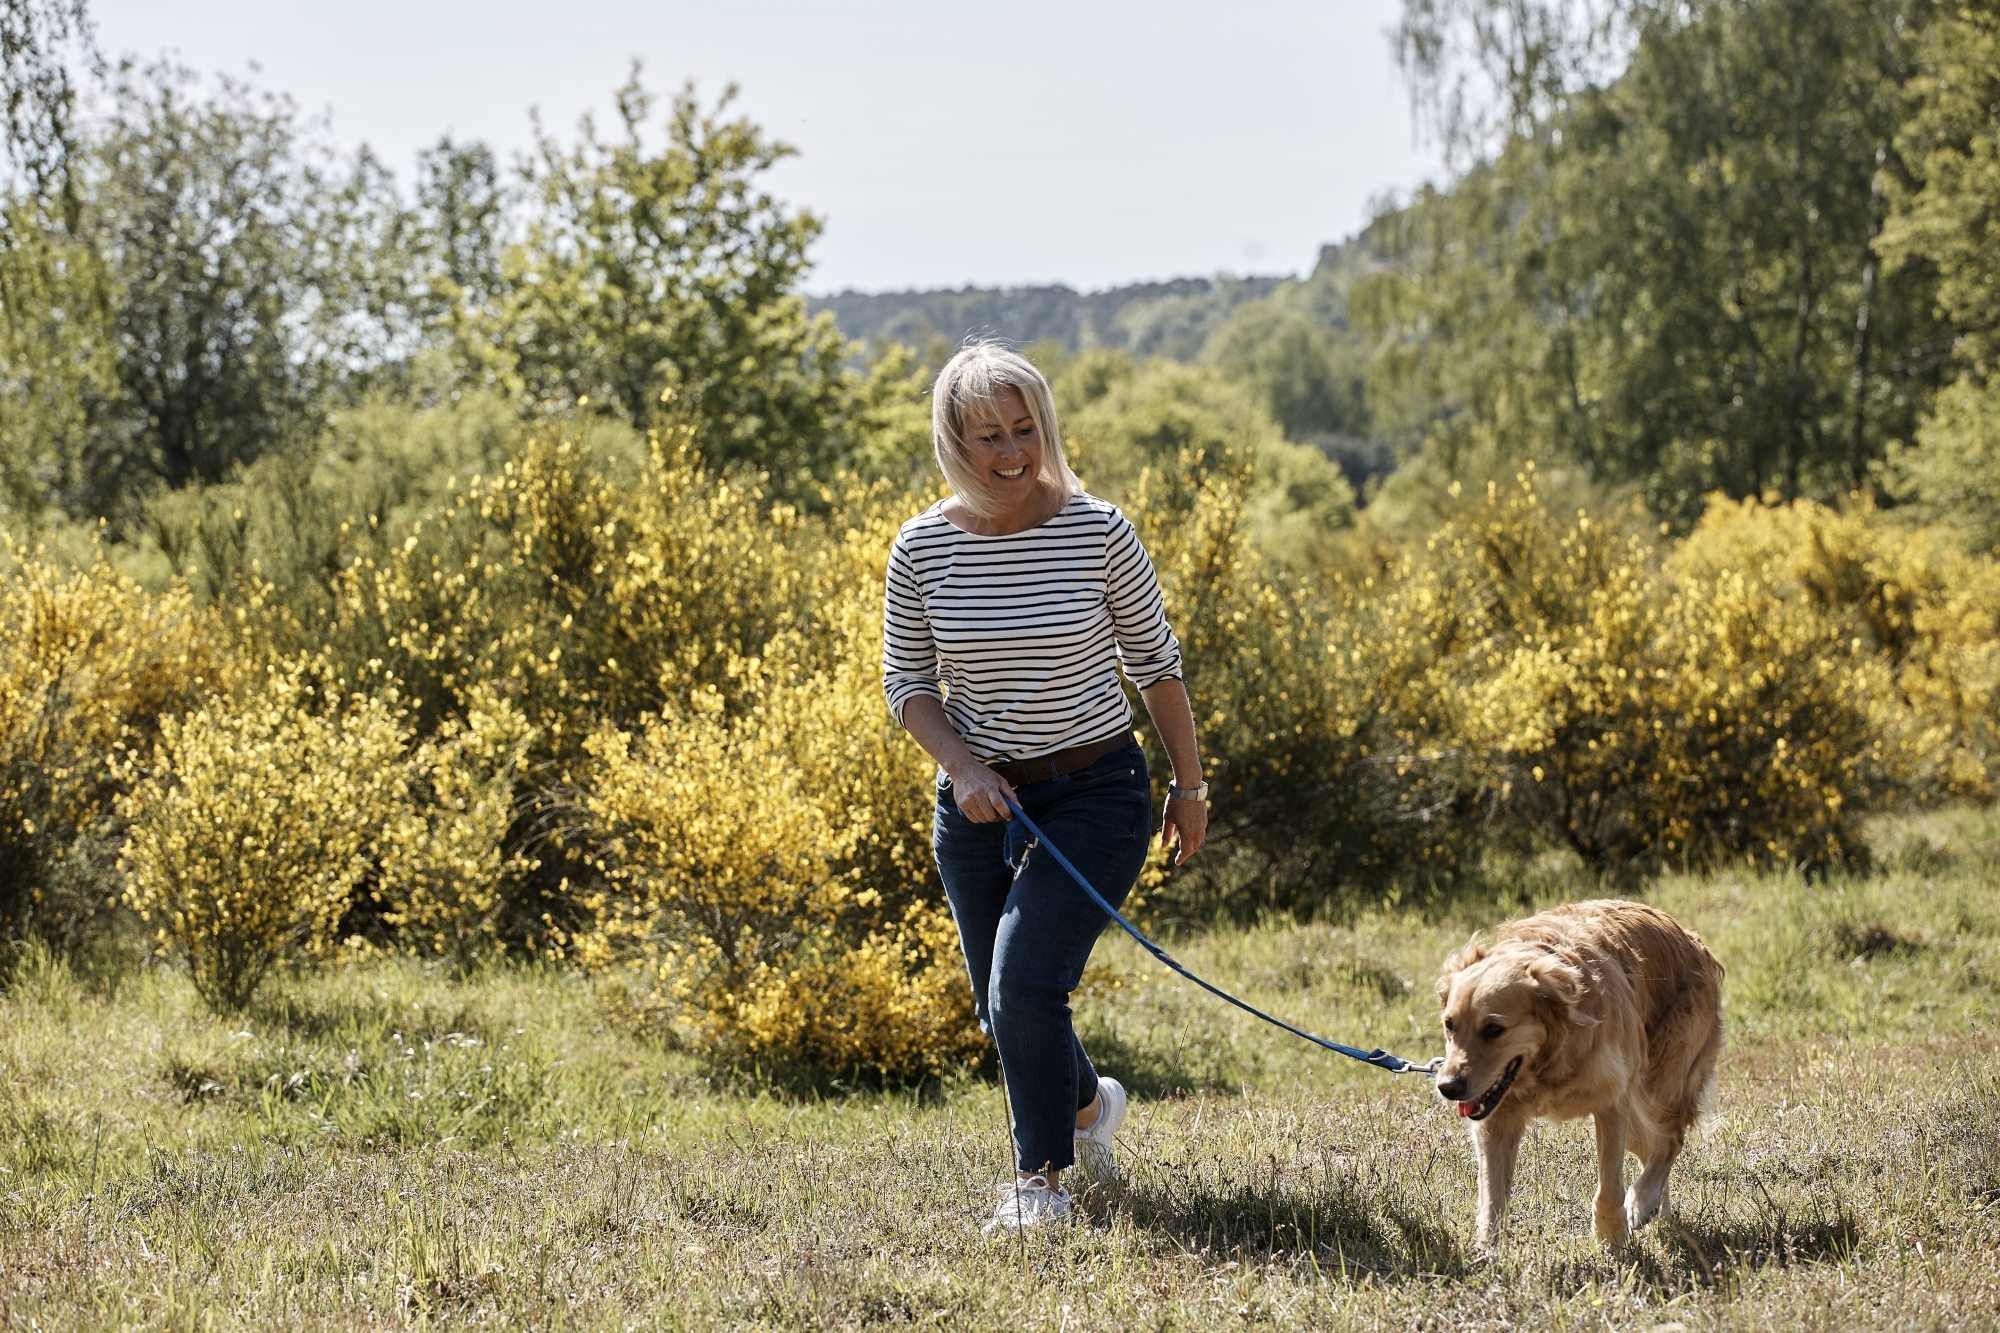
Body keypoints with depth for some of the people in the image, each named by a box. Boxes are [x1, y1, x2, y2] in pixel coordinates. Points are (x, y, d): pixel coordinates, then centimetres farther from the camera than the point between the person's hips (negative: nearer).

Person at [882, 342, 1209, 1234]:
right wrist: (962, 766, -13)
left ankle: (1041, 1176, 3)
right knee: (1001, 1012, 13)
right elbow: (906, 681, 3)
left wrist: (1188, 786, 5)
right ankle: (1088, 1103, 47)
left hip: (1094, 793, -3)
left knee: (1025, 987, -19)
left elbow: (1155, 663, 0)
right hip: (980, 801, 4)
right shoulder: (922, 548, -6)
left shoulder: (1096, 532, -11)